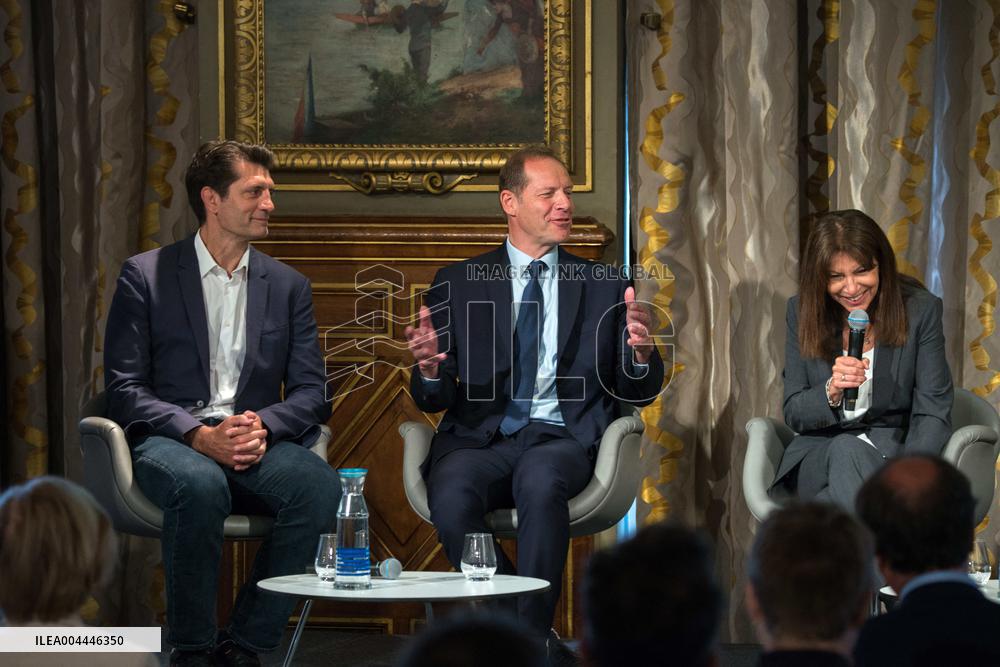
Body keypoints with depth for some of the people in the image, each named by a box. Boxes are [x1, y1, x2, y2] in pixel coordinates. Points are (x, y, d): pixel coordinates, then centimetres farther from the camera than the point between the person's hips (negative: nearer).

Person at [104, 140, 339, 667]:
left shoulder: (288, 286, 17)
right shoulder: (145, 276, 6)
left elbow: (310, 391, 10)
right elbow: (124, 387, -2)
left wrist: (263, 427, -13)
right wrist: (200, 436, -17)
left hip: (258, 443, 3)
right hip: (170, 442, -3)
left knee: (320, 485, -31)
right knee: (201, 485, -39)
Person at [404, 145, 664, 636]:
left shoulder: (605, 287, 15)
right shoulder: (457, 284, 12)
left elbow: (638, 394, 13)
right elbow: (434, 400, 9)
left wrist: (640, 354, -10)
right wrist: (430, 368, -16)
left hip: (562, 437, 0)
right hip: (478, 439, 0)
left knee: (540, 479, -37)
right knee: (452, 498, -34)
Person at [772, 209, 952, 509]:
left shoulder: (920, 309, -3)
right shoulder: (801, 312, 3)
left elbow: (933, 413, -5)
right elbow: (793, 415, 5)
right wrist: (831, 391, -19)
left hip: (892, 450, -2)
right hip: (818, 452, 2)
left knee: (849, 452, -37)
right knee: (845, 449, -35)